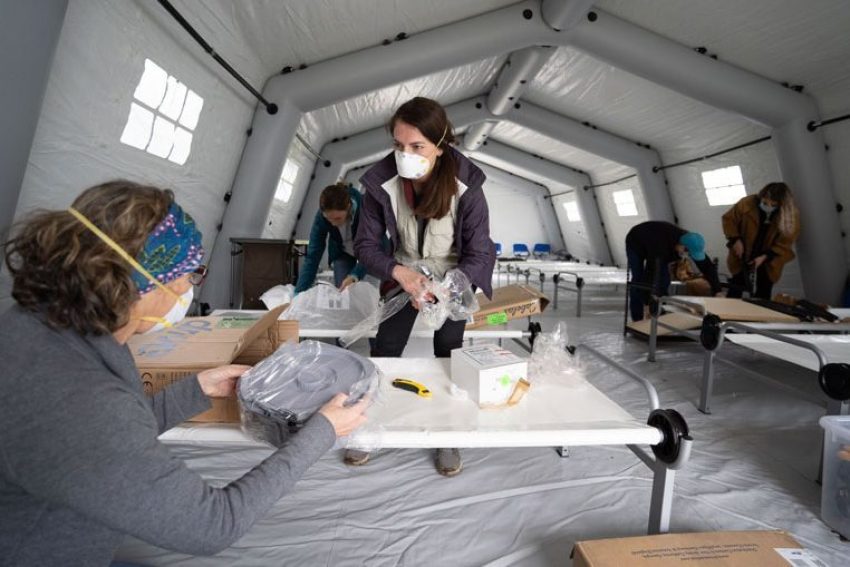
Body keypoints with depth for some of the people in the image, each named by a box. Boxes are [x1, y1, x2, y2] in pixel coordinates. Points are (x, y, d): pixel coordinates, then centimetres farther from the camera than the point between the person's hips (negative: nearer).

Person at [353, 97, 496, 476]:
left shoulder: (466, 185, -27)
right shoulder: (382, 182, -23)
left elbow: (478, 254, -20)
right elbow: (366, 244, -13)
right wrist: (398, 272, -31)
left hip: (453, 278, -1)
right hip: (404, 275, 1)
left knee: (449, 356, 2)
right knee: (383, 353, 1)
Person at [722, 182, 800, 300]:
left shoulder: (791, 217, -18)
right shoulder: (747, 204, -21)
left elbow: (784, 244, -14)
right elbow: (729, 219, -6)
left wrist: (765, 257, -25)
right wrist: (736, 239, -16)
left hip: (769, 263, 1)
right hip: (742, 258, -1)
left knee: (762, 297, 9)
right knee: (735, 292, 6)